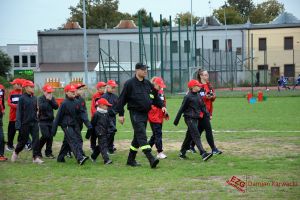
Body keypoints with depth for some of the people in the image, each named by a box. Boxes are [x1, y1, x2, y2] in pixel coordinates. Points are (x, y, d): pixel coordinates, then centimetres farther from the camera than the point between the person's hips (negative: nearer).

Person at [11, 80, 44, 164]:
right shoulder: (22, 98, -8)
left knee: (36, 139, -6)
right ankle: (16, 152, 31)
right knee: (23, 140, 6)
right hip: (25, 123, -4)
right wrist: (18, 124, -14)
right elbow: (19, 111, -10)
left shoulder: (34, 98, 8)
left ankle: (36, 157, -3)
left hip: (34, 123, 4)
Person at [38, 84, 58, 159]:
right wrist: (47, 100, -17)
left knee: (50, 136, 3)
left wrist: (51, 100, -11)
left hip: (51, 120, 6)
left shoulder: (52, 98, 11)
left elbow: (56, 107, -2)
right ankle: (38, 150, 5)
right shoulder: (40, 99, -5)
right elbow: (41, 107, -23)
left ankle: (48, 153, 11)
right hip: (43, 120, -5)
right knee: (45, 136, -14)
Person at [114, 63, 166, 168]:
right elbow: (122, 99, -5)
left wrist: (161, 106, 7)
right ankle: (151, 159, -26)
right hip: (135, 113, -7)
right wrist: (121, 114, -6)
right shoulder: (130, 83, -7)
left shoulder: (148, 83, 12)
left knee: (138, 137, 12)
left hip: (145, 113, 7)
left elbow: (155, 96, 21)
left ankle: (131, 159, 22)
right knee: (142, 135, -16)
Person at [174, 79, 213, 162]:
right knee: (196, 136, -13)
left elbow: (203, 106, 16)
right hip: (189, 118, -8)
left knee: (189, 136, 14)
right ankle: (203, 154, -20)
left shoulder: (199, 96, 10)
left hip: (196, 118, 8)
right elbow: (182, 109, -8)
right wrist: (176, 120, -4)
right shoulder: (188, 97, -12)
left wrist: (207, 114, 0)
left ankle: (182, 153, 25)